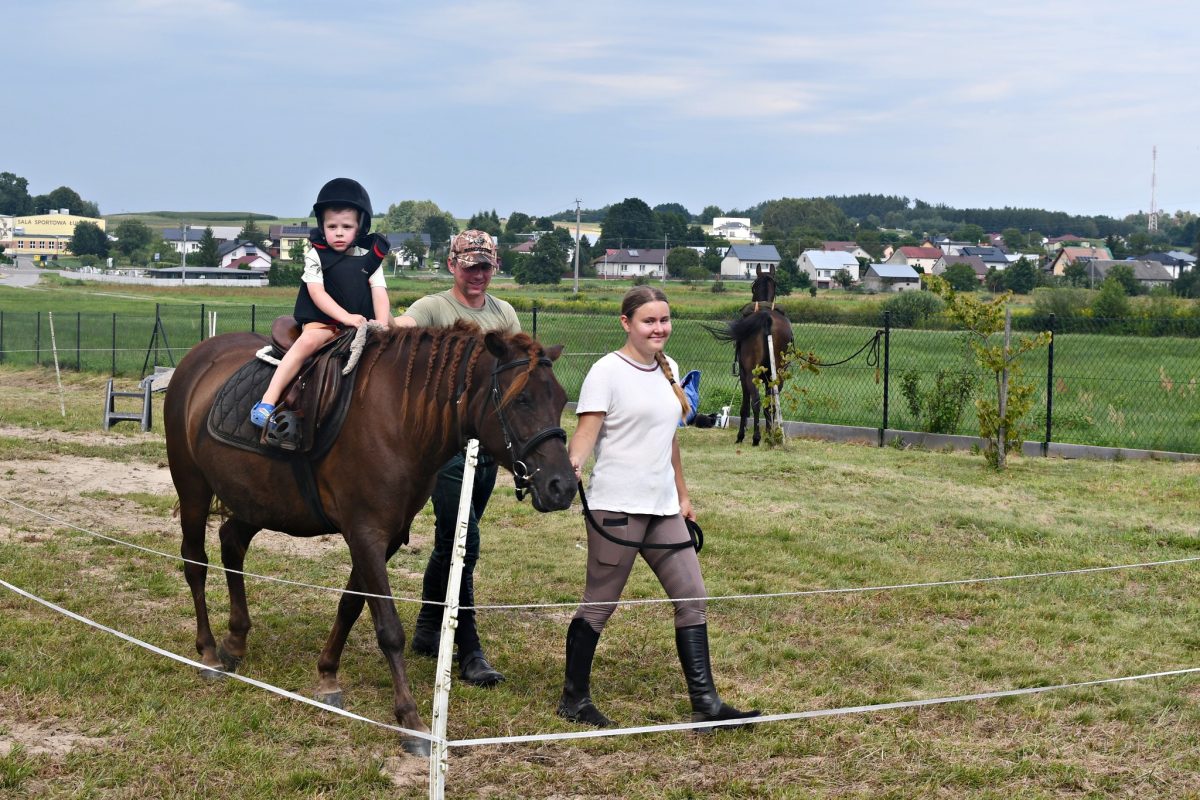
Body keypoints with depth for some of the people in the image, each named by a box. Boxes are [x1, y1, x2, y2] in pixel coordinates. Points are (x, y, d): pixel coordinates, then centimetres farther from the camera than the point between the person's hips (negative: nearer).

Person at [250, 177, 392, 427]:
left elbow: (379, 294, -4)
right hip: (323, 321, -4)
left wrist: (381, 326, -22)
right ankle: (268, 400, -38)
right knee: (308, 341, -33)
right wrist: (346, 317, -23)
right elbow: (317, 292, -10)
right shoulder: (316, 256, 0)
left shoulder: (369, 257, 6)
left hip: (362, 320, 4)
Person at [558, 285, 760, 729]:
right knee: (599, 604, 2)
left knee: (692, 597, 4)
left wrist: (682, 495, 23)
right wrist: (572, 465, -37)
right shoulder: (608, 371, -9)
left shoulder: (668, 369, 13)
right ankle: (574, 700, 16)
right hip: (617, 508, -7)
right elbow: (586, 431, -17)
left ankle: (705, 703, 8)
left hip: (662, 508, 7)